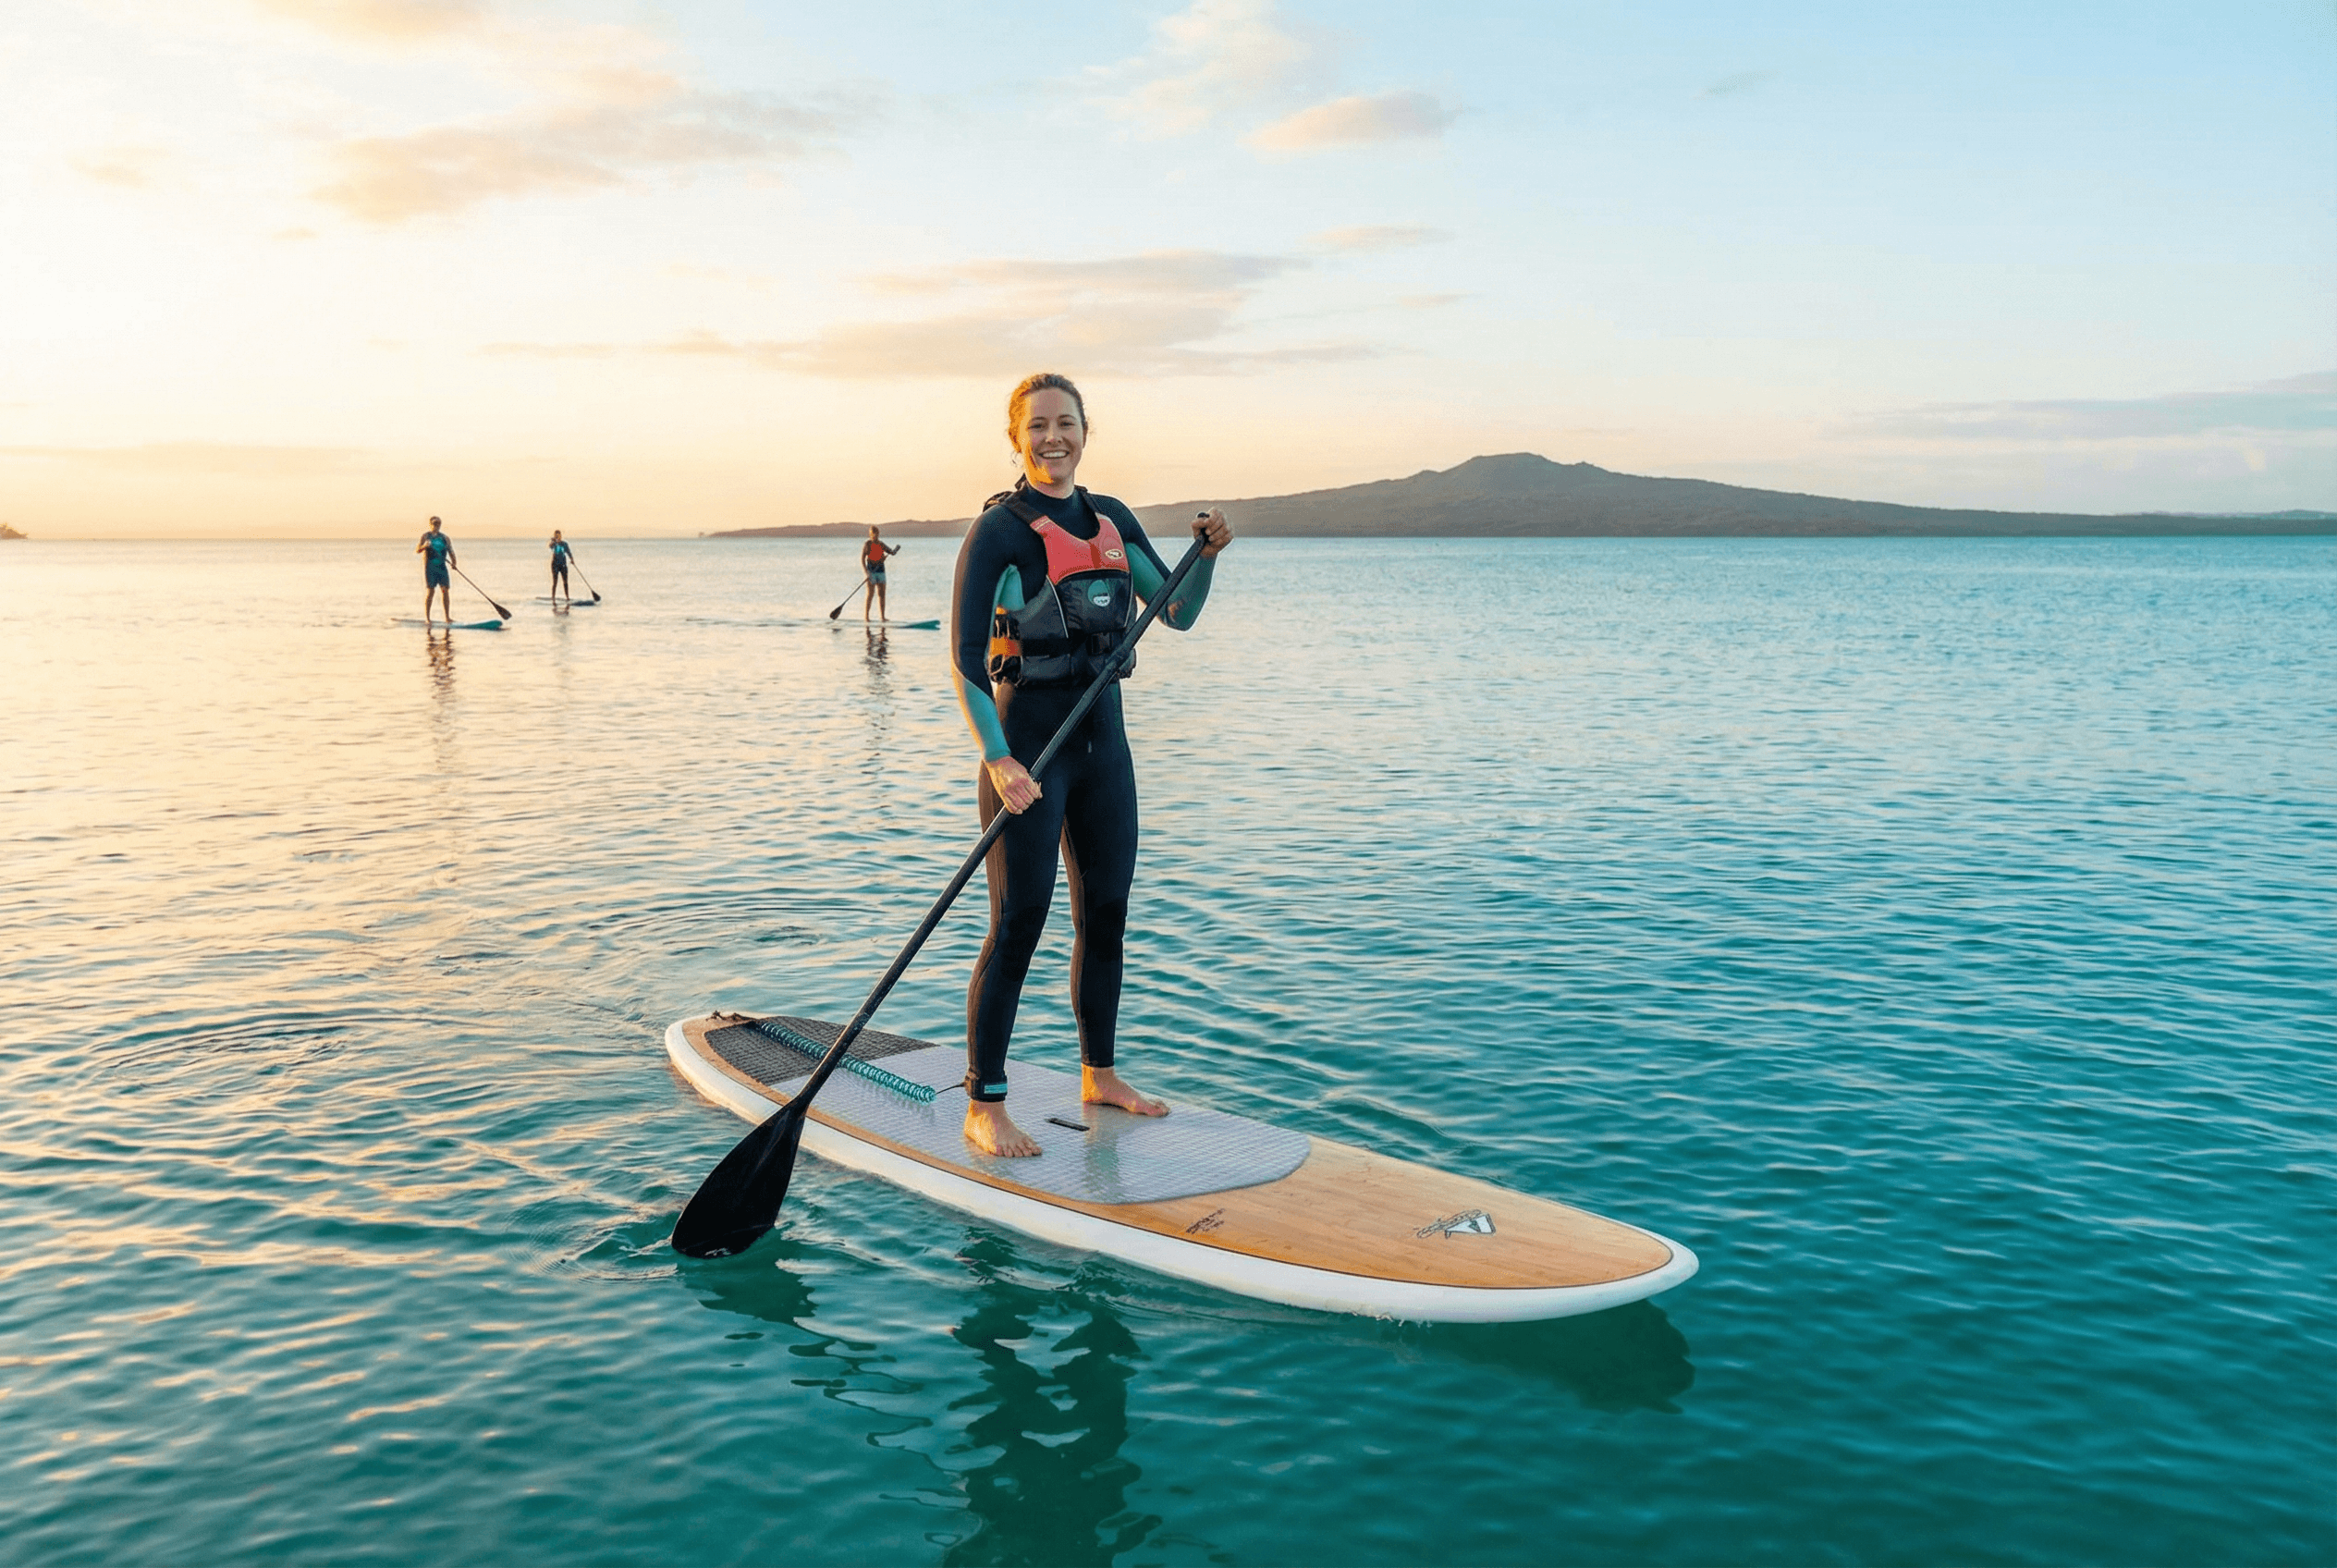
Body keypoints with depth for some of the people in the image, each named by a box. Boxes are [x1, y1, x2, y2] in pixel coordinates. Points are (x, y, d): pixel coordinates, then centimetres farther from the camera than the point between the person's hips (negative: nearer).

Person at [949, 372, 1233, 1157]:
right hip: (1029, 744, -6)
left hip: (1103, 740, 6)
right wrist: (999, 760, -27)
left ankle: (1100, 1075, 29)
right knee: (1019, 923, -6)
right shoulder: (999, 531, -10)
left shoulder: (1113, 521, 10)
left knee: (1106, 914, 13)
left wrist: (1207, 552, -7)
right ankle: (984, 1106, 3)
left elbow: (1178, 613, 12)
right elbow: (965, 659, -16)